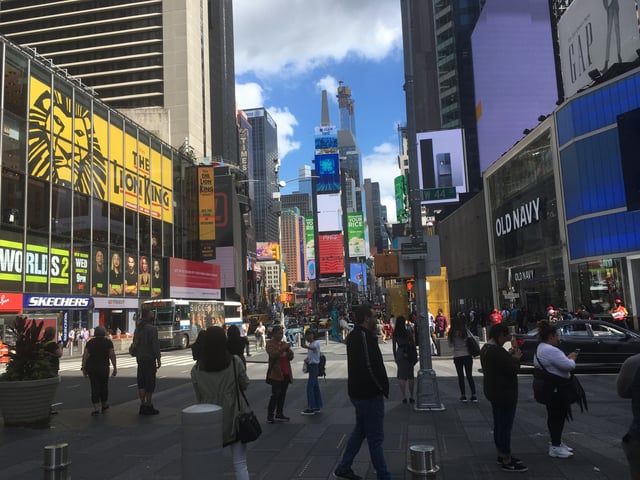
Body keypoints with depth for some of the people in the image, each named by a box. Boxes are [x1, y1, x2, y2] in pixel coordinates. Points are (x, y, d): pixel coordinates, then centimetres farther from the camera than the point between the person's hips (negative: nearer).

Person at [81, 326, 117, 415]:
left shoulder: (90, 342, 8)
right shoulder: (108, 342, 1)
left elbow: (85, 356, 2)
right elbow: (112, 355, -4)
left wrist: (84, 368, 6)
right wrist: (115, 368, 0)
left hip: (91, 367, 2)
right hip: (103, 367, -2)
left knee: (94, 387, 5)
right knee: (103, 386, 13)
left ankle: (96, 408, -1)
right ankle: (104, 405, 26)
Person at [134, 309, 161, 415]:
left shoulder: (138, 329, 10)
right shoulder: (152, 329, -14)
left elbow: (135, 343, 15)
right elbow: (155, 345, -16)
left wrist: (137, 357, 20)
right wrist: (158, 359, -11)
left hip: (140, 359, 7)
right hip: (150, 359, -7)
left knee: (141, 383, 10)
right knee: (150, 383, -1)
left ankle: (142, 404, 14)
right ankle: (148, 405, 2)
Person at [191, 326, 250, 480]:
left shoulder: (196, 370, -6)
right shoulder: (235, 362, -11)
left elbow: (199, 398, 4)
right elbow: (245, 385, 3)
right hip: (233, 419, -2)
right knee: (240, 465, 5)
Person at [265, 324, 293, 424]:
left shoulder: (284, 343, 14)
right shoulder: (270, 343, -4)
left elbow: (291, 357, 11)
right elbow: (273, 354, -20)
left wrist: (288, 350, -9)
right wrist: (283, 348, -23)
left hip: (286, 373, 6)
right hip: (276, 374, -6)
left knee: (282, 394, 9)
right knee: (275, 395, -8)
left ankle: (279, 414, 17)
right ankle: (270, 416, -2)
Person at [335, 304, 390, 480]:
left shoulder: (355, 335, 10)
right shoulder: (364, 336, -22)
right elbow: (370, 367, -26)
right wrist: (383, 388, -16)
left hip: (359, 392, 10)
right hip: (370, 394, -10)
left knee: (360, 431, 21)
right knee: (375, 437, 0)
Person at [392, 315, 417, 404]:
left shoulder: (394, 334, -2)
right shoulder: (408, 332, -6)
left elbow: (394, 347, 4)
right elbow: (413, 344, -3)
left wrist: (395, 358, 14)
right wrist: (416, 356, 8)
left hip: (400, 355, 0)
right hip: (409, 356, 0)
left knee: (401, 377, 4)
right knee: (410, 376, 9)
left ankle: (404, 397, -3)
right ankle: (411, 396, 12)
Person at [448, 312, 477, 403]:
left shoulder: (451, 333, -6)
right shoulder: (465, 331, -9)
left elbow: (450, 345, 4)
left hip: (457, 356, 0)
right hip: (467, 355, 0)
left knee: (461, 376, 8)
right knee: (469, 375, 8)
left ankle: (463, 395, 9)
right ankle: (473, 395, 8)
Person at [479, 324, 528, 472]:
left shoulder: (485, 348, 8)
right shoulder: (497, 350, -25)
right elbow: (512, 369, -24)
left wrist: (509, 356, 5)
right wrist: (516, 358, -7)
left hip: (494, 392, 11)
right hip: (504, 393, -11)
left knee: (499, 425, 19)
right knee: (505, 427, -3)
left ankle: (502, 455, 31)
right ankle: (507, 462, 4)